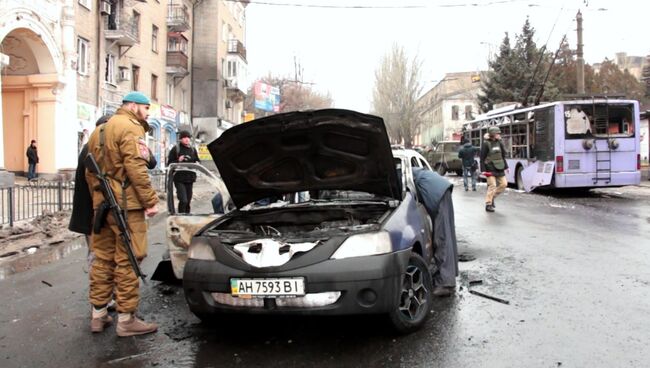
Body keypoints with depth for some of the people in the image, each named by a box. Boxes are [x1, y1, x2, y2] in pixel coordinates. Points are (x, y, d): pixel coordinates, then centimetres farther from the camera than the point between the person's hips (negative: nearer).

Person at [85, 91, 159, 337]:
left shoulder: (99, 131, 21)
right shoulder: (130, 128, -8)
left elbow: (90, 171, 22)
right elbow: (136, 169, -18)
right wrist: (151, 200, -16)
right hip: (125, 204, -9)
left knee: (103, 259, 13)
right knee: (127, 261, -4)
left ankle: (98, 315, 20)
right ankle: (126, 319, 1)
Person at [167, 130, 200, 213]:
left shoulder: (193, 150, 14)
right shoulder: (175, 149, 0)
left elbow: (198, 161, 22)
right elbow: (169, 163, -1)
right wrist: (178, 161, -18)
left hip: (190, 178, 5)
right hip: (179, 179, -5)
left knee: (188, 201, 9)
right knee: (183, 200, -15)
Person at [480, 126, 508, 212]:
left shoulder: (499, 143, 9)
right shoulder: (486, 144, -9)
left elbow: (503, 156, 16)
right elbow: (482, 158, -9)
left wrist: (505, 166, 13)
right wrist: (483, 170, -14)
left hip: (499, 168, 7)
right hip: (490, 169, -7)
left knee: (503, 184, 4)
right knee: (492, 185, -10)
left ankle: (492, 197, 23)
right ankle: (488, 204, -1)